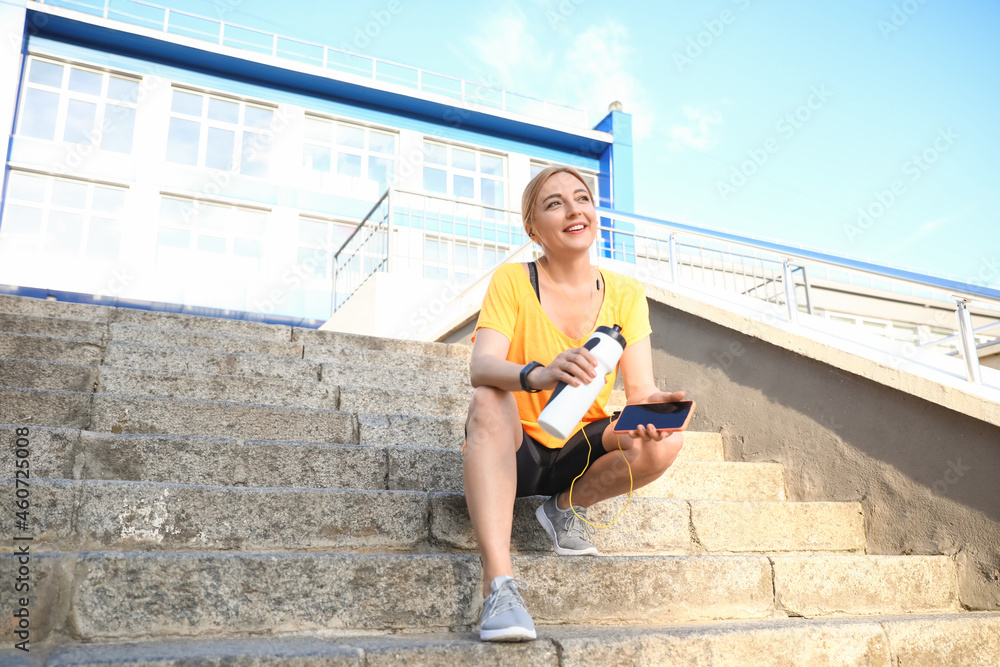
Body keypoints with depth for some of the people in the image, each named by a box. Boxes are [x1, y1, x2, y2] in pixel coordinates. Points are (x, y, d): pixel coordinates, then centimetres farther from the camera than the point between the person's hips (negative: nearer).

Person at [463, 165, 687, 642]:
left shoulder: (625, 294, -2)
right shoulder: (512, 281, -10)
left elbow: (640, 389, -10)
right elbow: (480, 367, -25)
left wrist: (652, 407, -36)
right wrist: (538, 375, -47)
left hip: (579, 453, 2)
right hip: (513, 450, -2)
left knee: (666, 440, -24)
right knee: (489, 400, -34)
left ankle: (568, 506, 1)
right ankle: (498, 583, -37)